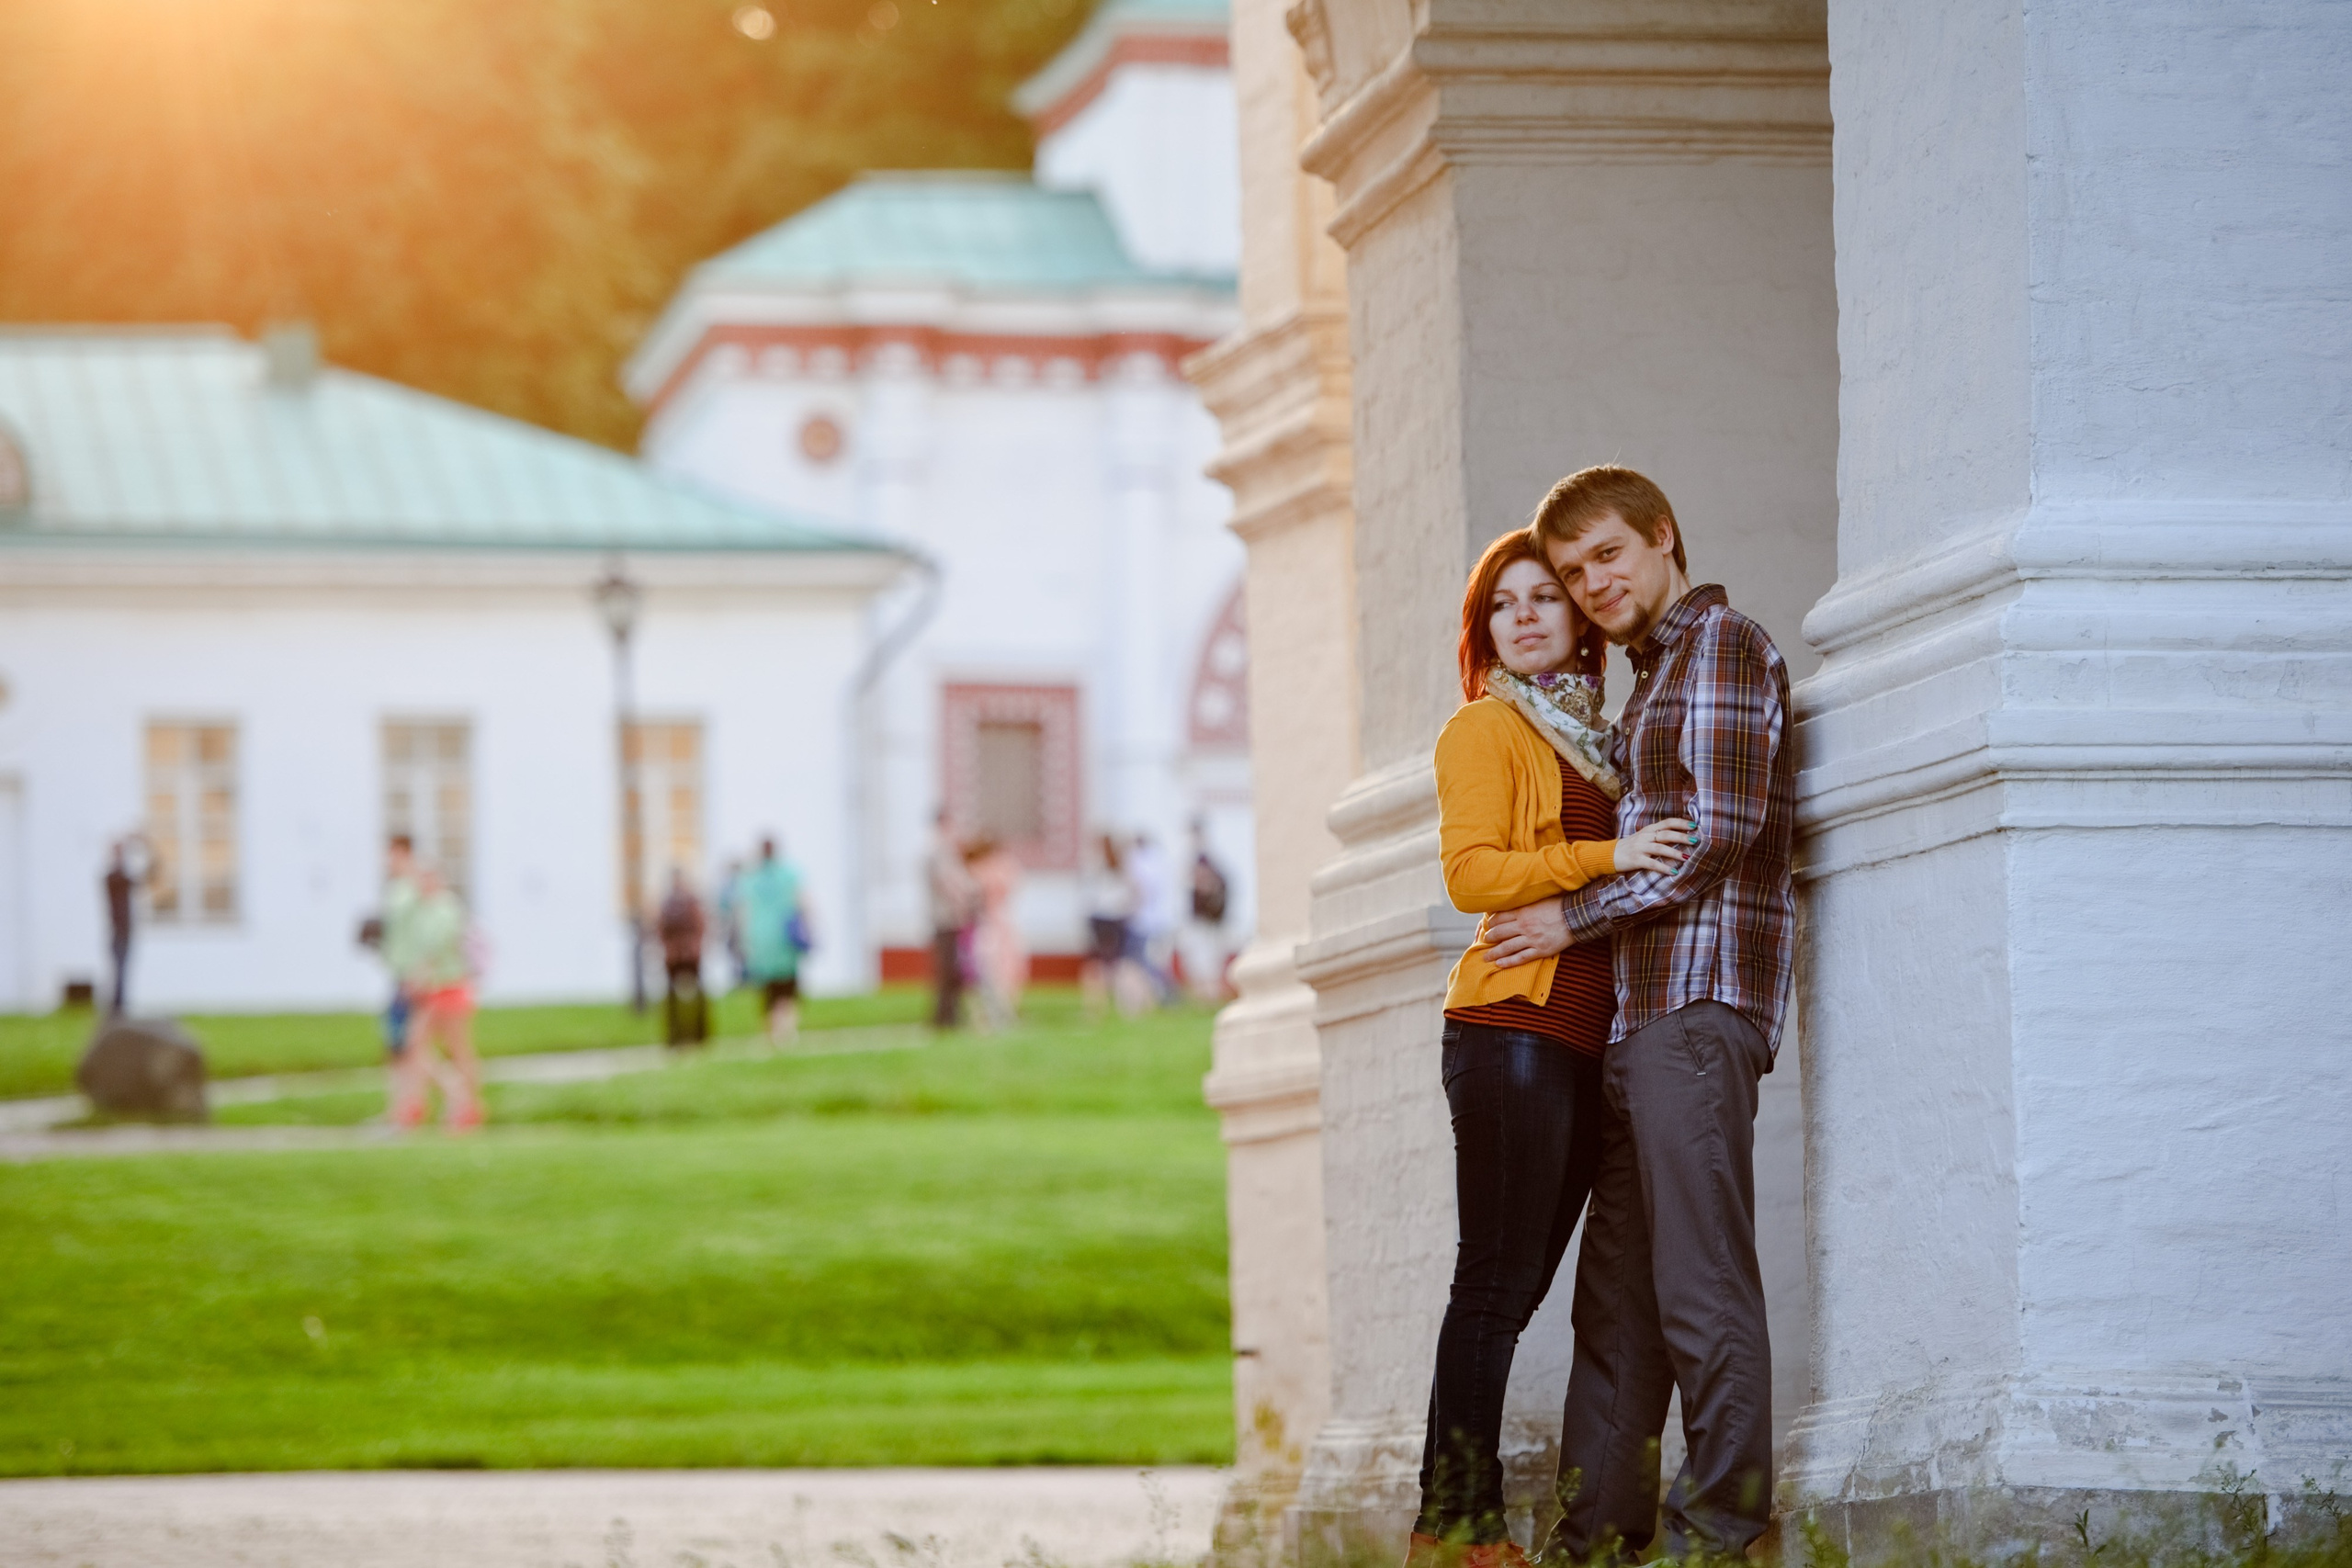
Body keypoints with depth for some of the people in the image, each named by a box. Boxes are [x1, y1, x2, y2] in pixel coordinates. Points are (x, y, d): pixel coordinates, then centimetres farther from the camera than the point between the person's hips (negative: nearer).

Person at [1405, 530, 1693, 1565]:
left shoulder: (1596, 736, 22)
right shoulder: (1486, 729, 1)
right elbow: (1472, 873, -12)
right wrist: (1606, 857, -19)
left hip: (1588, 1034, 7)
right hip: (1512, 1025, -7)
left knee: (1515, 1286, 5)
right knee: (1497, 1281, -11)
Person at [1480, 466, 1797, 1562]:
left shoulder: (1723, 644, -3)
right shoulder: (1653, 672, 26)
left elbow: (1722, 828, -13)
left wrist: (1573, 916, -8)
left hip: (1702, 1003, -10)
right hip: (1637, 1014, 10)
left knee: (1700, 1282, -12)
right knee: (1616, 1288, 7)